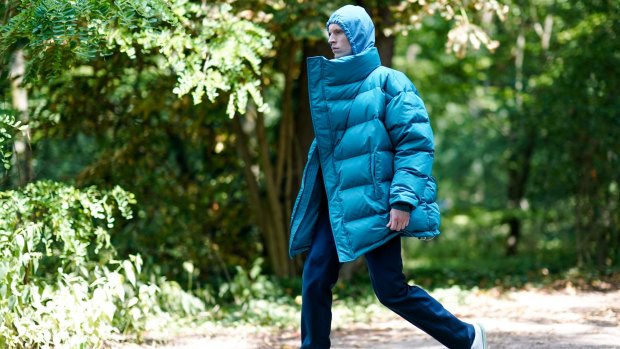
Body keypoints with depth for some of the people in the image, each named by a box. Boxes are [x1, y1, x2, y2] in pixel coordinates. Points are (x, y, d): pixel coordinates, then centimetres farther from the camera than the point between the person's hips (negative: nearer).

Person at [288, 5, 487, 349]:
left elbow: (416, 144, -11)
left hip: (373, 204, -7)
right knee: (314, 280, -2)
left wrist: (403, 200, -21)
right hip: (336, 204, 7)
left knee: (391, 290, -6)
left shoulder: (387, 82, -6)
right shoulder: (331, 86, 14)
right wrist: (317, 201, 20)